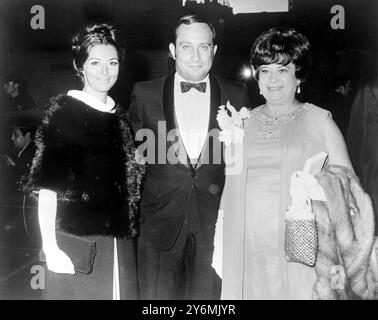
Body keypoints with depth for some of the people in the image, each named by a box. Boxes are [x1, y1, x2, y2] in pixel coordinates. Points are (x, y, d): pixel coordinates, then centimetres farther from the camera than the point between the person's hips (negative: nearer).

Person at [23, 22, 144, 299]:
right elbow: (47, 186, -11)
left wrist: (128, 232, 6)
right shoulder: (62, 111, -7)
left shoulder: (119, 116, 9)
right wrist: (51, 247, -17)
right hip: (76, 242, -5)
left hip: (119, 243, 5)